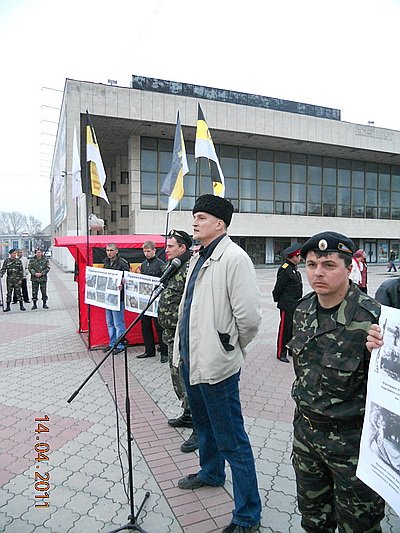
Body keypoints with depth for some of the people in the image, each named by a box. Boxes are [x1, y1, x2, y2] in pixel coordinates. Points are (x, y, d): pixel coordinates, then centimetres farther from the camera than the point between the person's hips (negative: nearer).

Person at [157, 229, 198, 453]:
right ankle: (189, 415, 38)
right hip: (172, 334, 10)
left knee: (187, 379, -3)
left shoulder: (191, 268, -18)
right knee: (178, 377, 21)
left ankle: (200, 429, 10)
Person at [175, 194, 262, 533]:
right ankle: (211, 473, 52)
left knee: (232, 441, 4)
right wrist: (185, 346, 16)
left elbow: (249, 317, -22)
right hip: (191, 359, 9)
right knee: (204, 425, 28)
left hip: (216, 364, -9)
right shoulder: (198, 258, 10)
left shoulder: (234, 258, -18)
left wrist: (231, 348, -7)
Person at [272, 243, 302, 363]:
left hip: (295, 305, 9)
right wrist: (277, 298, -4)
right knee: (285, 329, 0)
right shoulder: (285, 269, -19)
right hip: (287, 305, -9)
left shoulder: (293, 268, 11)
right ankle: (281, 354, 11)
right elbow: (279, 287, -16)